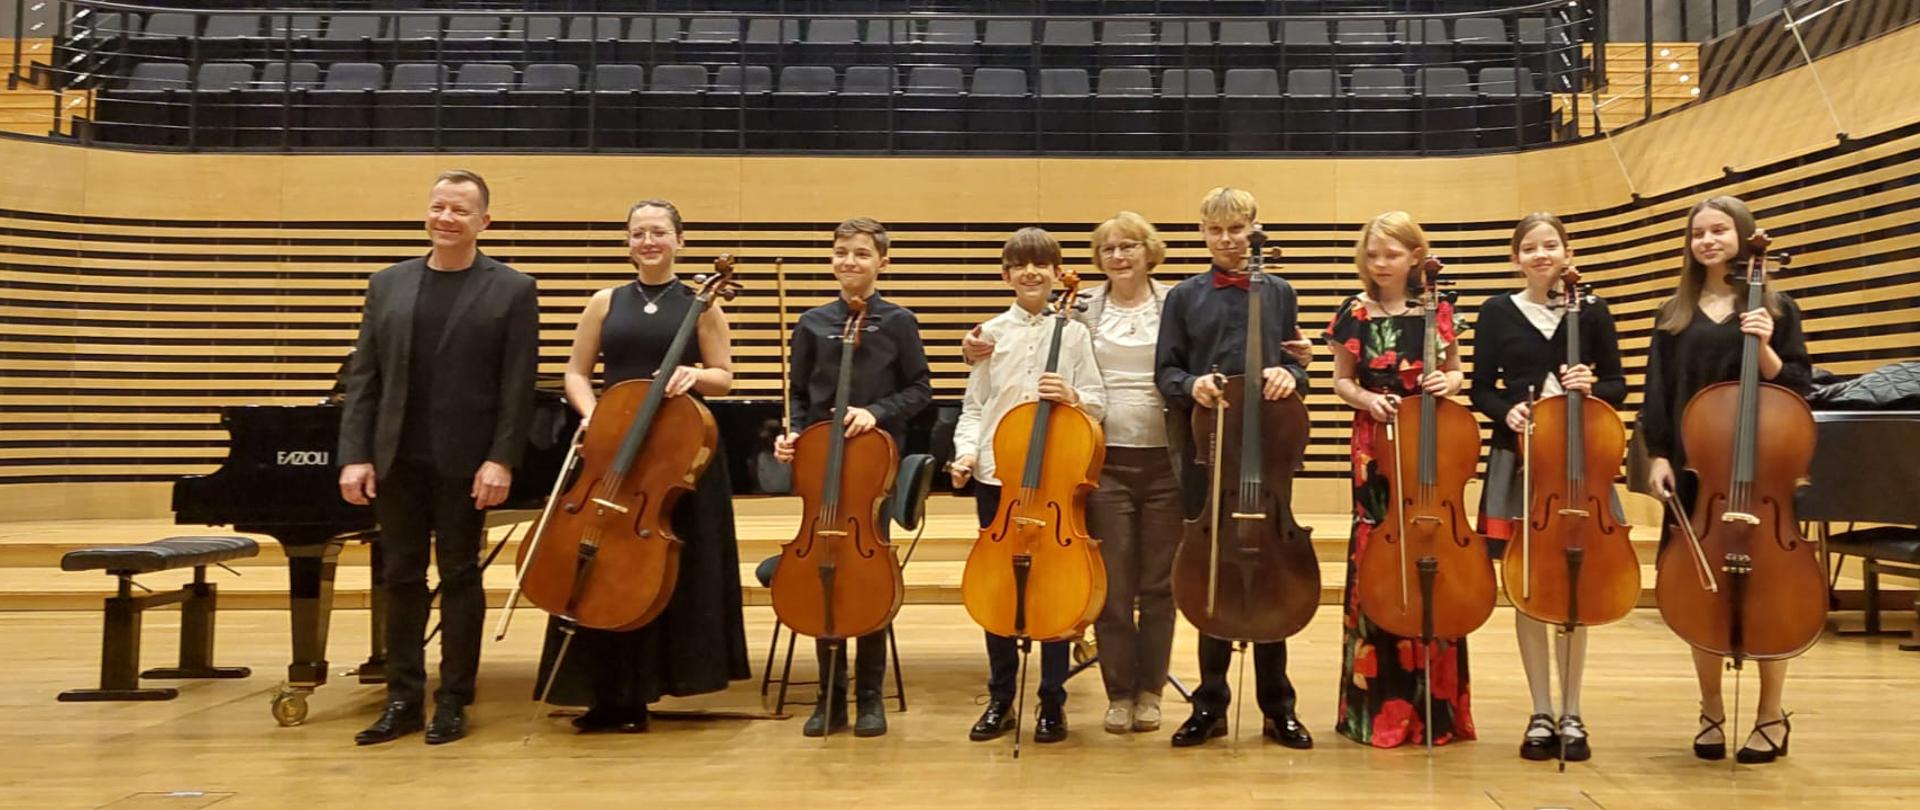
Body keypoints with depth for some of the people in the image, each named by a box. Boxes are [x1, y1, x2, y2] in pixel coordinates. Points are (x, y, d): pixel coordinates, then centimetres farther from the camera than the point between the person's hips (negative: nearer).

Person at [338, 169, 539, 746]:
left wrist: (502, 459, -14)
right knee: (402, 579, 9)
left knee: (459, 578, 6)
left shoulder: (512, 291, -2)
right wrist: (355, 455, -1)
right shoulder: (388, 285, 9)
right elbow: (363, 376, 6)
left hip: (464, 460, -4)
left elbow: (518, 387, -7)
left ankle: (453, 701, 15)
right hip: (396, 459, 4)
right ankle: (403, 698, 19)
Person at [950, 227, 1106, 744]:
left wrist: (1072, 397, -19)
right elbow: (974, 407, 6)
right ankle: (1000, 698, 21)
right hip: (996, 473, 2)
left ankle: (1052, 701, 17)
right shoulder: (992, 332, 6)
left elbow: (1096, 404, 1)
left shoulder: (1074, 333, 3)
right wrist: (967, 451, -9)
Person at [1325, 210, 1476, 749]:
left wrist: (1449, 382, -8)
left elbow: (1453, 373, 14)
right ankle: (1379, 705, 9)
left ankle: (1434, 705, 13)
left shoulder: (1437, 311, 4)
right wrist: (1367, 399, -10)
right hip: (1375, 449, 0)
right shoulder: (1354, 313, 3)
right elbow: (1342, 381, 9)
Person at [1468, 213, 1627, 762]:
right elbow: (1482, 390, 4)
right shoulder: (1497, 313, 3)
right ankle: (1541, 714, 14)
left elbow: (1617, 385, 6)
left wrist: (1593, 386, -15)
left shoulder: (1591, 311, 4)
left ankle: (1571, 715, 16)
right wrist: (1507, 410, -16)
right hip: (1519, 459, 0)